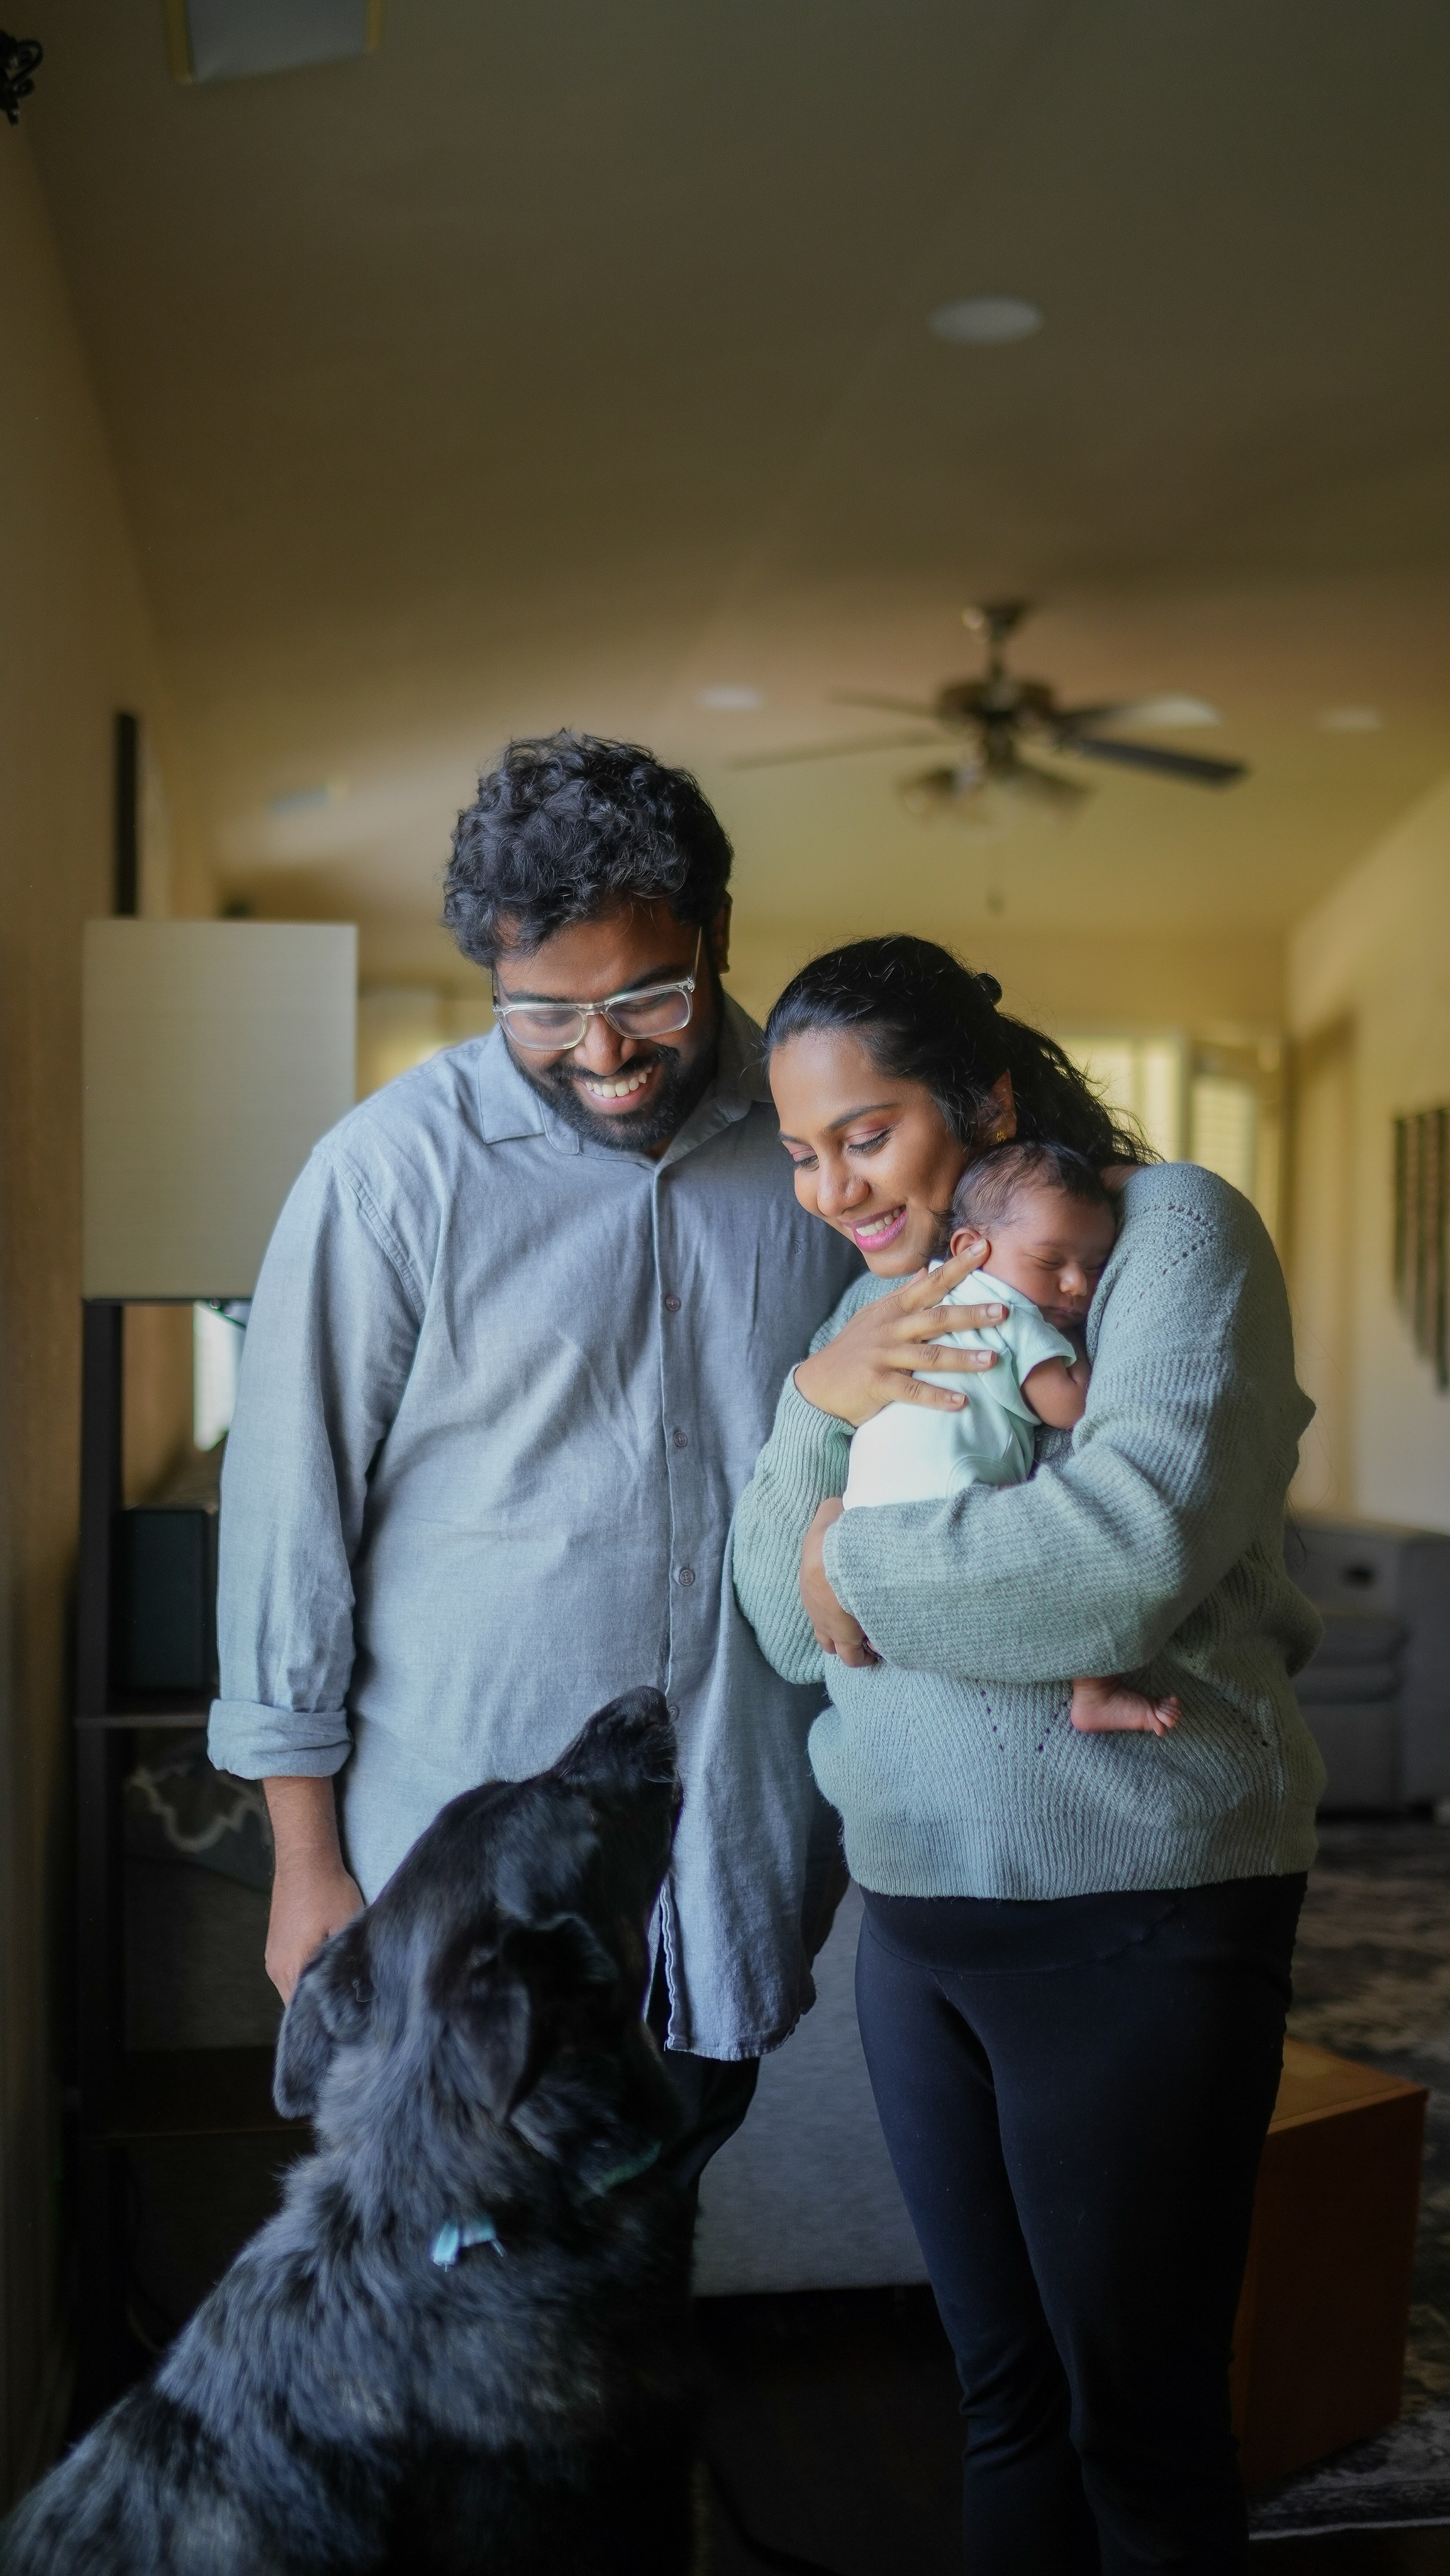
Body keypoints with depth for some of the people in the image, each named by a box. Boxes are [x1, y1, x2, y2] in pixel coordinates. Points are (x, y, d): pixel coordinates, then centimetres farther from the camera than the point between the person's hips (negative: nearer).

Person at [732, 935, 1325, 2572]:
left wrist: (859, 1563, -10)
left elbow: (1134, 1549, -24)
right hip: (914, 1903, 6)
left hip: (1132, 1909, -6)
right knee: (1001, 2393, 18)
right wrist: (818, 1406, -10)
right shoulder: (881, 1303, 11)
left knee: (1140, 2418, 8)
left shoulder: (1169, 1228, -8)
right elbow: (792, 1627, 6)